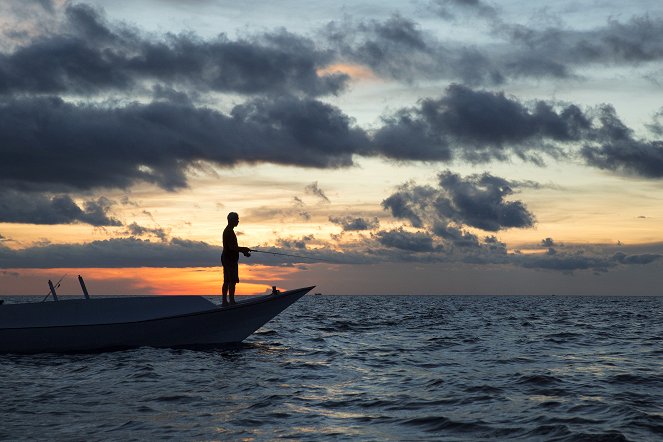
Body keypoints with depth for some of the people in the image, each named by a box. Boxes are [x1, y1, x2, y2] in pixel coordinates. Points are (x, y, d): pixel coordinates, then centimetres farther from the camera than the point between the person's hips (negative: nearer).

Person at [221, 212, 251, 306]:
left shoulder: (227, 231, 18)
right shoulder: (229, 232, -15)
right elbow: (232, 247, -22)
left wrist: (243, 250, 14)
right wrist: (244, 249, -12)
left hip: (226, 258, 11)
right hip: (230, 259, -11)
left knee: (227, 281, 11)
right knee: (232, 281, -10)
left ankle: (224, 301, 14)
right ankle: (232, 301, -10)